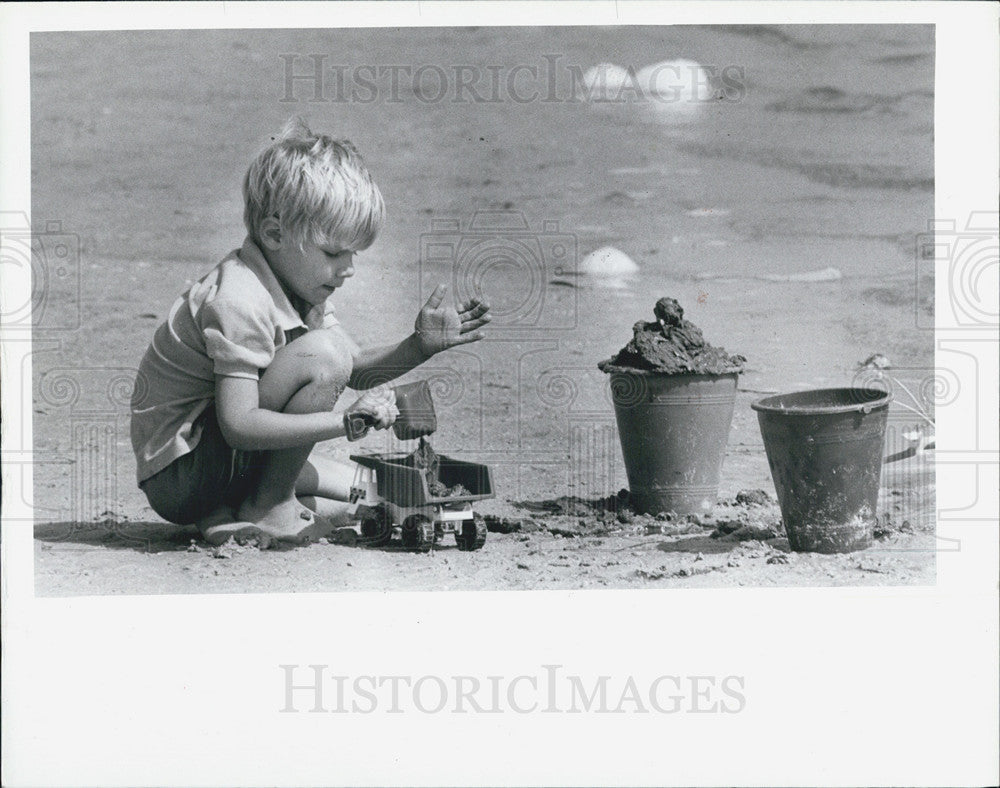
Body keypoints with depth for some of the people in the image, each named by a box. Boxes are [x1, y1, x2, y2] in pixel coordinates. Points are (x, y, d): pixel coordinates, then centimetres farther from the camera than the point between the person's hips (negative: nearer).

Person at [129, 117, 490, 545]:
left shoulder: (299, 285, 6)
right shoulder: (238, 300, -26)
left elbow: (357, 370, 8)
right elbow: (239, 425, -33)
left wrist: (419, 345, -10)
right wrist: (344, 421, -36)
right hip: (178, 475, -10)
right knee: (322, 352, -24)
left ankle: (225, 511, 8)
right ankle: (269, 508, -12)